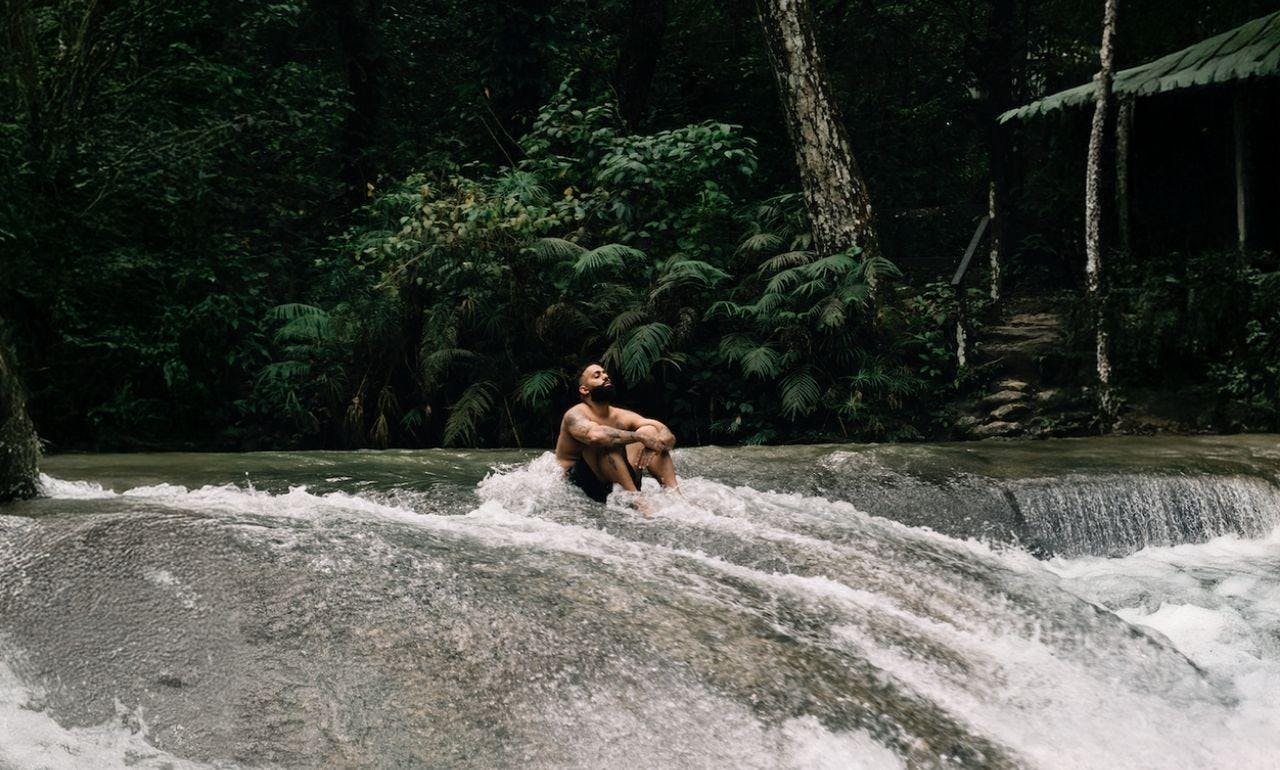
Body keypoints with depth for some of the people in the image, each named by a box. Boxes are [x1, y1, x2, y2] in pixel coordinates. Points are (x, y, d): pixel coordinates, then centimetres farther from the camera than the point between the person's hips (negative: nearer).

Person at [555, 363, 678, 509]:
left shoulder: (622, 416, 8)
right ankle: (635, 499, -38)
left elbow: (668, 436, 0)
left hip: (619, 484, 6)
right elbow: (595, 436, -35)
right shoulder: (576, 415, -10)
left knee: (650, 430, -5)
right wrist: (640, 437, -31)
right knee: (606, 440, -29)